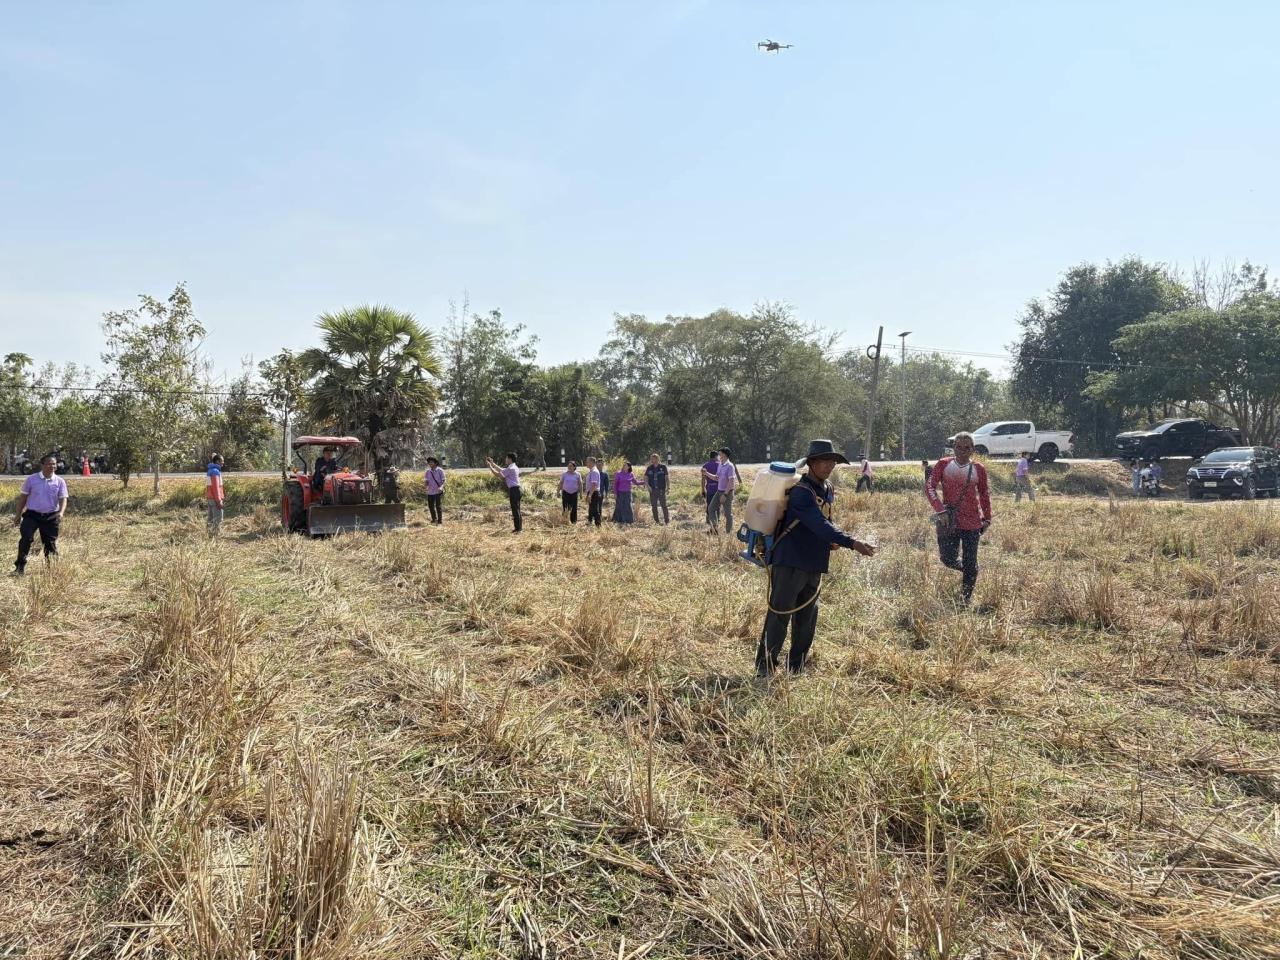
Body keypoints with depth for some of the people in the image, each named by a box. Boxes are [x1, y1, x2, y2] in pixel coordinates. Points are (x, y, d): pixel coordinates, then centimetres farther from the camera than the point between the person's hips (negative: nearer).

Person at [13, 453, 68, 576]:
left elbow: (63, 499, -5)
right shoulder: (31, 479, -2)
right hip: (32, 515, -1)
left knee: (50, 543, 8)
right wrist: (18, 514, 6)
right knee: (26, 538, -13)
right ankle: (20, 567, -6)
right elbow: (23, 497, 6)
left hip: (51, 516, 1)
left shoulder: (60, 482, -1)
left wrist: (61, 513, -24)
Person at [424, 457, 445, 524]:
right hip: (430, 492, 4)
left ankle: (440, 521, 4)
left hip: (438, 491, -4)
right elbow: (426, 482, 9)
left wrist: (441, 487, -25)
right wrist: (425, 481, -16)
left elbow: (443, 480, -7)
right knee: (430, 506, 10)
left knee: (438, 506, -4)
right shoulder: (428, 471, 7)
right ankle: (434, 519, 28)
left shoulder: (440, 470, -5)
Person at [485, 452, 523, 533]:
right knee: (516, 510, 14)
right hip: (516, 490, 10)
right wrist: (492, 464, 26)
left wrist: (490, 467, -4)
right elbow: (501, 470, 24)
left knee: (515, 510, -6)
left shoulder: (510, 469, -14)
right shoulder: (514, 467, 16)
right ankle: (519, 527, 19)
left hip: (514, 490, -10)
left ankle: (518, 528, -3)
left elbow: (498, 474, -12)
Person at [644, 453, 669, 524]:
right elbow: (645, 478, 10)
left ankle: (667, 520, 0)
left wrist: (668, 487, -3)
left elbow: (667, 477, 3)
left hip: (661, 489, -3)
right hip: (652, 490, 3)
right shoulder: (649, 468, 7)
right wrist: (647, 485, -8)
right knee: (654, 506, 6)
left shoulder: (663, 467, 0)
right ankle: (656, 521, 14)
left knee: (663, 505, -6)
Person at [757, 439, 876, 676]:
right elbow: (819, 524, -27)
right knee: (779, 615, -4)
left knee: (807, 617, 13)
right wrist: (852, 543, -31)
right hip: (790, 562, -8)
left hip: (814, 565, 9)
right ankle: (765, 667, 4)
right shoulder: (801, 491, -16)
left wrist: (831, 541, 2)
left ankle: (797, 667, 24)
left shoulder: (827, 491, 12)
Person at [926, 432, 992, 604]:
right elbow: (930, 488, -8)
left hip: (972, 523, 0)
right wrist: (940, 510, -21)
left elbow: (984, 495, 14)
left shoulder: (979, 469, 2)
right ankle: (966, 571, 30)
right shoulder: (943, 465, -2)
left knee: (970, 564, 3)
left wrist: (987, 519, 15)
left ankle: (966, 598, 19)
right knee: (948, 559, -4)